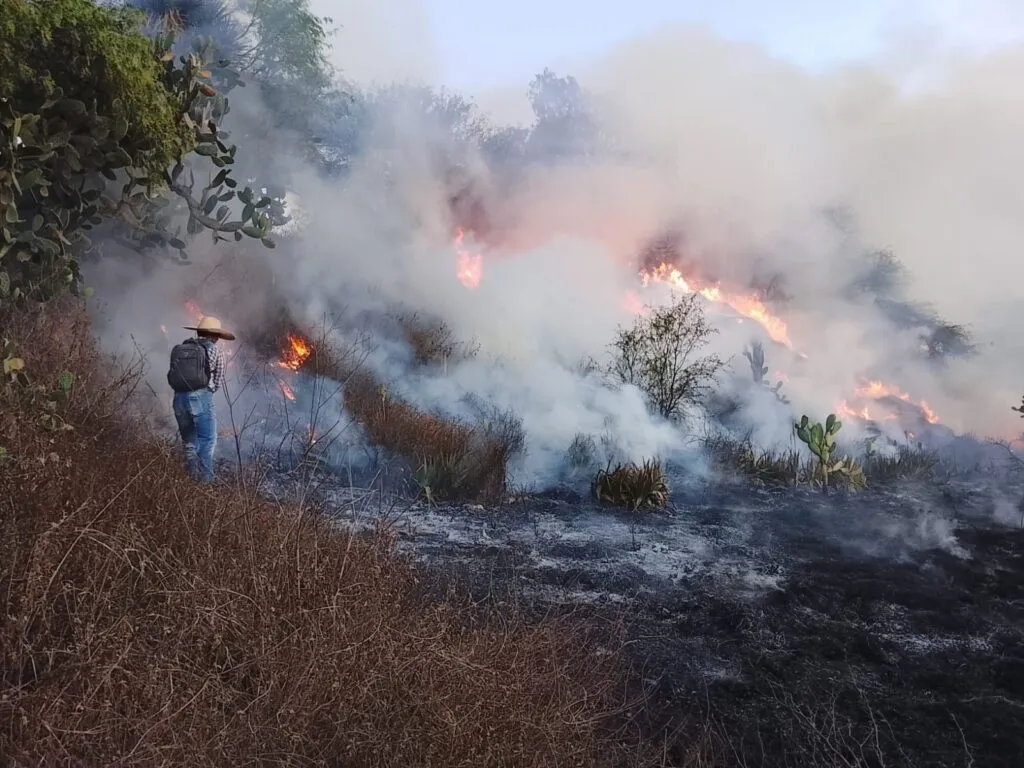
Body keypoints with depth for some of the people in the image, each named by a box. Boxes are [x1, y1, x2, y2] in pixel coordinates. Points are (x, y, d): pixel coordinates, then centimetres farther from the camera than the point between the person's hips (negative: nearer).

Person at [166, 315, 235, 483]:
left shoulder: (179, 349, 16)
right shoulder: (213, 350, 4)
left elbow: (174, 376, 11)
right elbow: (218, 381, 8)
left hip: (179, 398, 5)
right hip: (200, 397, -5)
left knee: (189, 441, 16)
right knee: (207, 440, 1)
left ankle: (192, 478, 12)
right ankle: (205, 478, -6)